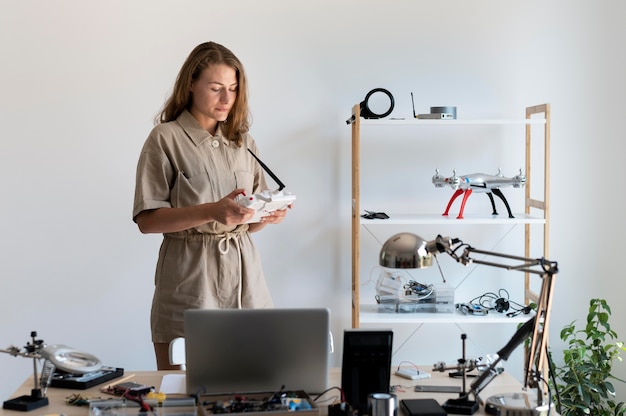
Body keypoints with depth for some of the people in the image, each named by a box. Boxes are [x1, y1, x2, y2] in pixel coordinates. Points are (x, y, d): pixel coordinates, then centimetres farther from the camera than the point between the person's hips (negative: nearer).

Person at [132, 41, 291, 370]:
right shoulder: (166, 138, -2)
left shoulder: (244, 142, 13)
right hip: (190, 279, -4)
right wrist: (212, 212, -20)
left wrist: (269, 215, -6)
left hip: (243, 273, 4)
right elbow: (146, 220, -8)